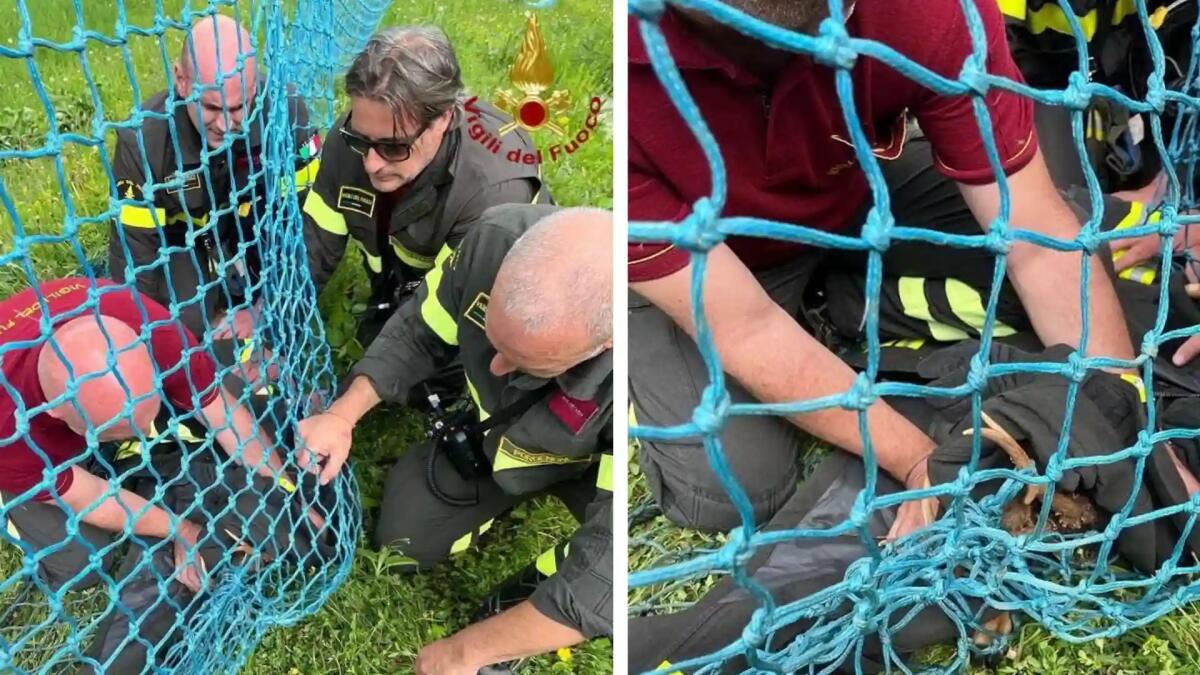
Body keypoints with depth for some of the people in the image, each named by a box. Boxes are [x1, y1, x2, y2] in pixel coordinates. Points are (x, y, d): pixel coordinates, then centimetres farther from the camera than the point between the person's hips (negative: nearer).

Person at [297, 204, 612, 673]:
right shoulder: (496, 240, -34)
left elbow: (607, 571, -42)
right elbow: (420, 332, -10)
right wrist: (343, 414, -20)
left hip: (593, 458, -4)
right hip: (497, 430, 4)